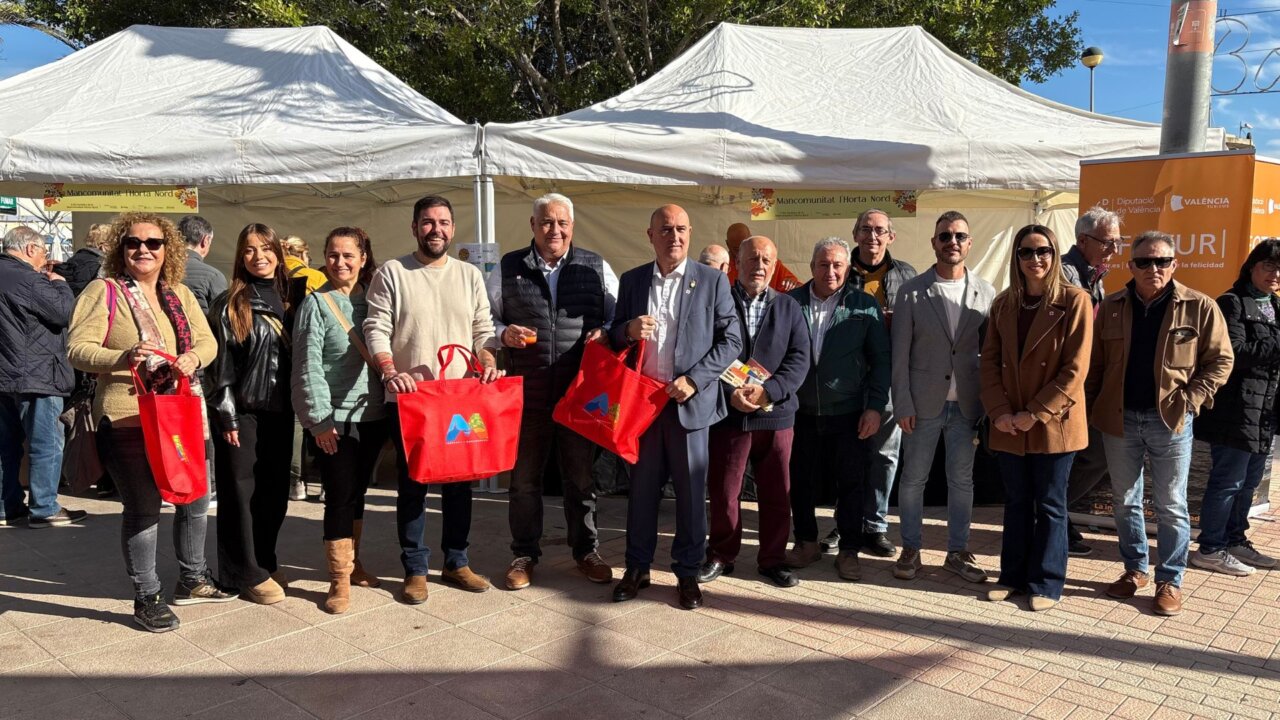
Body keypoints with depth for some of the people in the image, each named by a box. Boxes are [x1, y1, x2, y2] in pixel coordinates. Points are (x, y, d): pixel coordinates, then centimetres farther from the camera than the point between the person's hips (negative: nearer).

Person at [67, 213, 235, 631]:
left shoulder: (180, 294, 12)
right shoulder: (104, 291, -6)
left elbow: (208, 342, 9)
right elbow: (78, 350, -12)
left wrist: (194, 357, -14)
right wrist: (123, 357, -31)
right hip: (128, 419, -6)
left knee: (196, 498, 14)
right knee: (143, 508, 2)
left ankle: (192, 581, 33)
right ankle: (145, 599, 18)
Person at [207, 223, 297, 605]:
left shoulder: (288, 301, 10)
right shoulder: (228, 304, -5)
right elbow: (219, 364, -7)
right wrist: (226, 416, -11)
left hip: (279, 411, 5)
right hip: (242, 411, -5)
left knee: (275, 490, 10)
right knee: (241, 491, 2)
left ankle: (265, 561, 25)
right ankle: (246, 573, 12)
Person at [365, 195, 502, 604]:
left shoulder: (469, 275, 11)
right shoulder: (391, 273, 0)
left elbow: (483, 330, 11)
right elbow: (376, 330, -6)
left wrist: (489, 363, -7)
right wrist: (390, 371, -21)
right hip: (409, 399, -3)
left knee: (459, 483, 10)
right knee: (412, 486, 4)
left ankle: (456, 562, 24)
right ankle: (415, 569, 15)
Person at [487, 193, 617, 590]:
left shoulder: (595, 267, 5)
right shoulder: (508, 268, 5)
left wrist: (606, 334, -11)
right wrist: (503, 334, -11)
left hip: (580, 390, 0)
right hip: (525, 390, 0)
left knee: (581, 475, 12)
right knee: (524, 476, 10)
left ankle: (586, 550, 28)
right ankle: (524, 554, 25)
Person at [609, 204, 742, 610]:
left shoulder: (713, 281, 0)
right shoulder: (631, 281, 8)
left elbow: (731, 340, -2)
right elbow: (615, 337, 13)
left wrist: (693, 380, -12)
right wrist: (628, 331, -11)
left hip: (689, 400, -2)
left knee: (691, 489, 5)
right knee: (642, 487, 10)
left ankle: (687, 573, 19)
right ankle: (637, 568, 22)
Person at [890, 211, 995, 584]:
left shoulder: (985, 292, 2)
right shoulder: (911, 291, -3)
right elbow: (900, 354, -3)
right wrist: (903, 405, -7)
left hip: (967, 403, 2)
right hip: (923, 402, -2)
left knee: (962, 480, 11)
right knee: (913, 478, 7)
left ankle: (957, 552, 24)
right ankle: (910, 550, 21)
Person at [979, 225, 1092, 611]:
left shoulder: (1074, 301, -8)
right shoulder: (1003, 303, 6)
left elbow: (1076, 368, -13)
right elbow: (990, 361, 5)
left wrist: (1036, 413, -15)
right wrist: (999, 411, -8)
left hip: (1053, 424, -4)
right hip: (1009, 426, 4)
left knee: (1049, 506, 7)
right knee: (1016, 503, 14)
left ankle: (1046, 583, 19)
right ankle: (1013, 575, 26)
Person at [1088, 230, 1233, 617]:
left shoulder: (1199, 307, -5)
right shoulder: (1111, 306, 3)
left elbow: (1220, 359, -1)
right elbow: (1095, 362, 7)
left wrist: (1191, 400, -12)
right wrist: (1089, 408, 2)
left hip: (1170, 421, -2)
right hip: (1119, 419, 3)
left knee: (1170, 506, 5)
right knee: (1125, 501, 13)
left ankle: (1170, 581, 17)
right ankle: (1134, 569, 27)